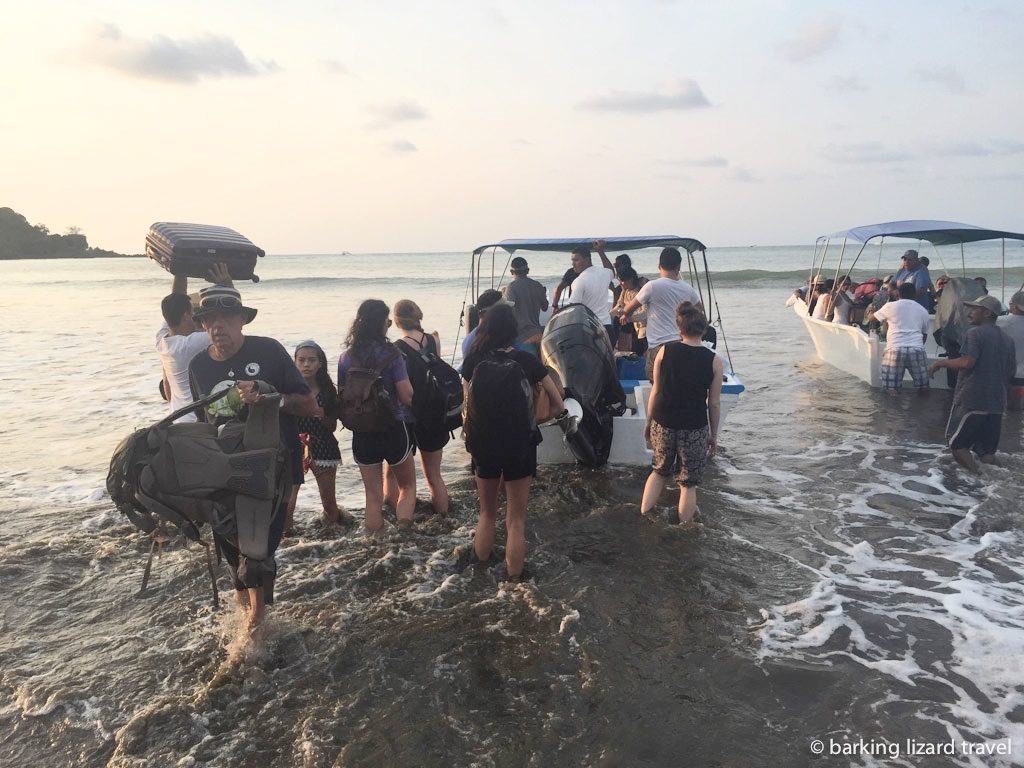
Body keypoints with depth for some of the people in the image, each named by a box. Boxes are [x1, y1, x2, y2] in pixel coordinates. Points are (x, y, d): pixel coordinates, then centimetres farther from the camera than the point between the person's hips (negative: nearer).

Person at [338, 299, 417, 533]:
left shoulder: (346, 358, -3)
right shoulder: (391, 354, -14)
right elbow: (407, 397, -15)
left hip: (363, 433, 3)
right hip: (394, 428, -3)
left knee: (373, 495, 15)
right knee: (407, 486, 17)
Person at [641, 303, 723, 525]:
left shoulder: (665, 350, -5)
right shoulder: (714, 361, -6)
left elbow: (656, 390, -1)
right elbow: (714, 403, -1)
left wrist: (649, 422, 11)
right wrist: (714, 434, 11)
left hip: (663, 423, 2)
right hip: (694, 429, -2)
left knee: (660, 470, 25)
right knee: (688, 483, 13)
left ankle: (643, 515, 23)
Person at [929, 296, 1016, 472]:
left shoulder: (975, 332, -10)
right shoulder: (1007, 340, 14)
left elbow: (967, 363, -20)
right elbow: (1012, 371, 17)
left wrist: (941, 362, -7)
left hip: (971, 400, -7)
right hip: (996, 404, 7)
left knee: (957, 444, 3)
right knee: (987, 452, 12)